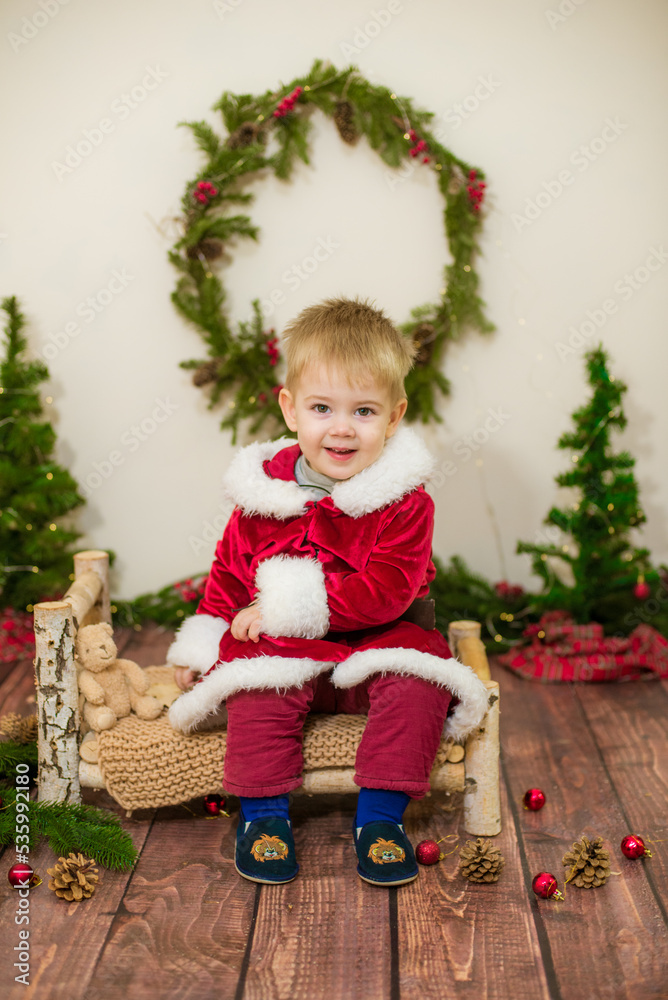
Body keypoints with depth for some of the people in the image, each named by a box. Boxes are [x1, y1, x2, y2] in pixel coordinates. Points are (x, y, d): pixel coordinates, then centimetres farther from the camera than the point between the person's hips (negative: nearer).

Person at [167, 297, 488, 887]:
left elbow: (386, 590, -18)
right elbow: (228, 572, 13)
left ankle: (380, 817, -12)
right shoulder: (263, 491, 1)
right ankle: (263, 815, -7)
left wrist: (290, 605, -22)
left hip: (375, 645, -1)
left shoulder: (405, 502, -9)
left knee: (418, 683, -26)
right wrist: (199, 646, 7)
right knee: (258, 692, -26)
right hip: (280, 648, 1)